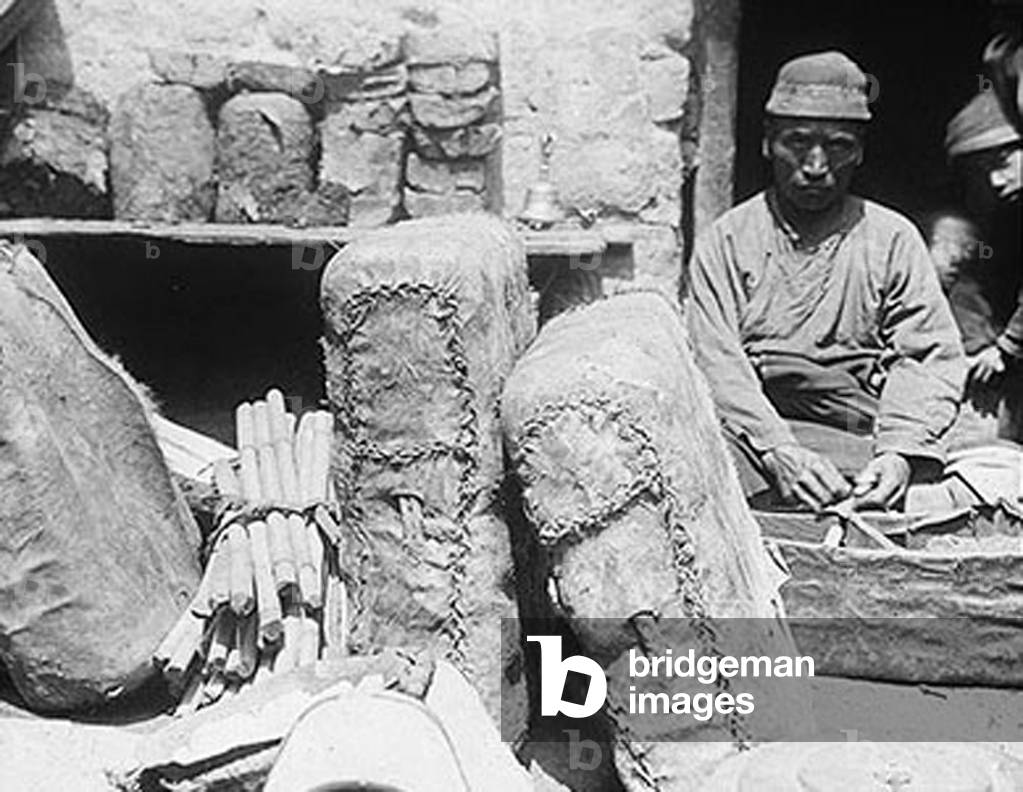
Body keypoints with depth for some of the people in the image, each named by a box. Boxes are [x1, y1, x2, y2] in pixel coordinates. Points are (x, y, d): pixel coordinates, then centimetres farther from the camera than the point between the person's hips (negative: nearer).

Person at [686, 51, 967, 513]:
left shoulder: (893, 239, 15)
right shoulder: (725, 240, 10)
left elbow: (930, 359, 6)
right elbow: (714, 361, -4)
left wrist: (900, 452, -15)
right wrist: (777, 450, -21)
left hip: (863, 444, 2)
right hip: (753, 436, -2)